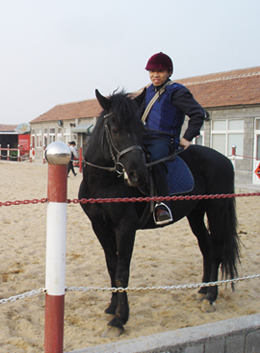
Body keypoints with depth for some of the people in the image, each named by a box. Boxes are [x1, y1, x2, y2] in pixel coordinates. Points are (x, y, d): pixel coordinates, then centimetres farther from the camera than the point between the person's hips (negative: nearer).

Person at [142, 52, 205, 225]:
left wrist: (187, 138, -11)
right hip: (145, 136, 8)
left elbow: (198, 113, -7)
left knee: (155, 158, -38)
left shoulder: (177, 92, -5)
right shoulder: (150, 90, 17)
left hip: (164, 140, -8)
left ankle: (163, 203, -32)